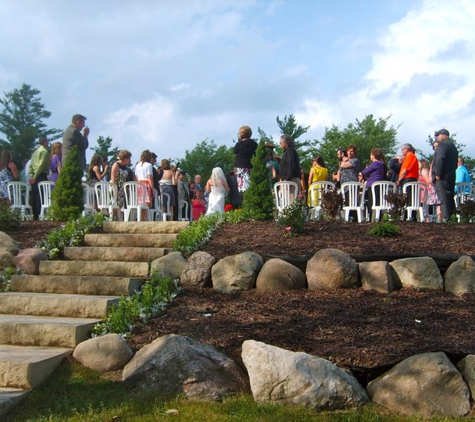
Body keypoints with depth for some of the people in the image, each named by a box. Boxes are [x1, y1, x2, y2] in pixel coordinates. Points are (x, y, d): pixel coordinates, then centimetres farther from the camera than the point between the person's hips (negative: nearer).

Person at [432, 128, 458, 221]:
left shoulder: (442, 144, -8)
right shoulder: (453, 146, 23)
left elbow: (440, 159, -22)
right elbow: (455, 163, 22)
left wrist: (438, 174, -19)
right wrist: (451, 172, 19)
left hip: (442, 178, -10)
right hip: (451, 177, 10)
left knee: (443, 199, -11)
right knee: (449, 198, 12)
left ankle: (446, 219, -16)